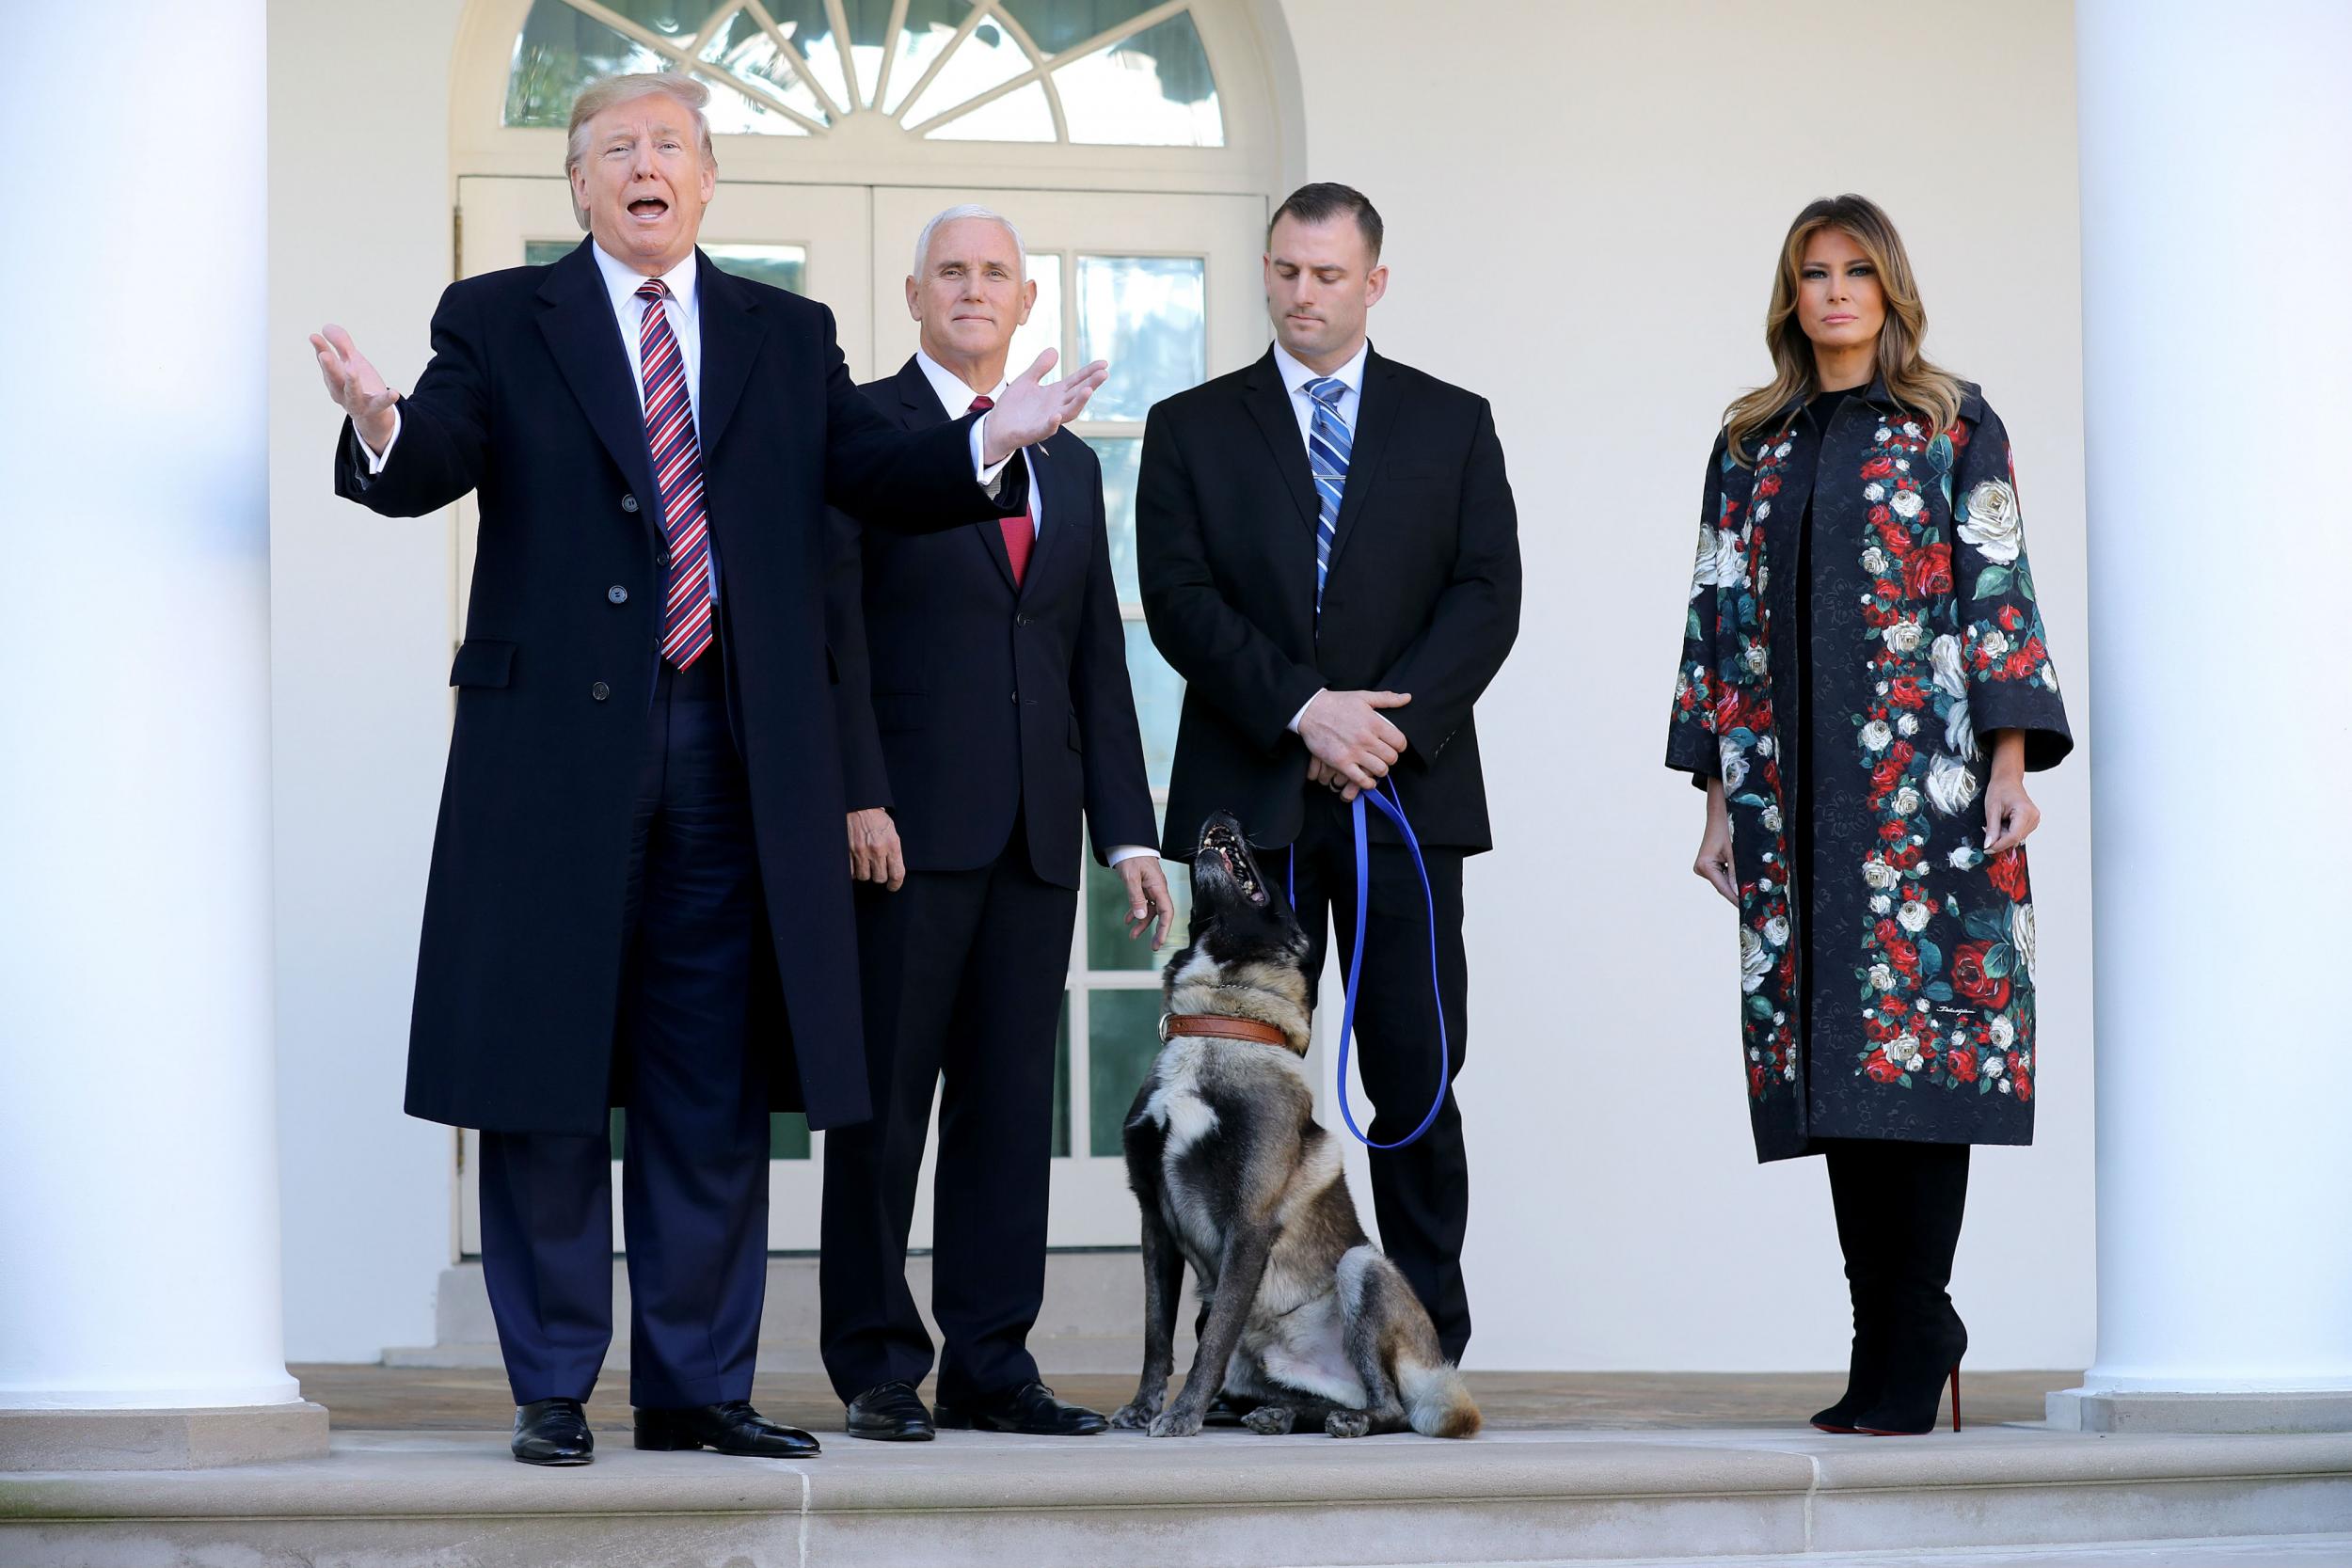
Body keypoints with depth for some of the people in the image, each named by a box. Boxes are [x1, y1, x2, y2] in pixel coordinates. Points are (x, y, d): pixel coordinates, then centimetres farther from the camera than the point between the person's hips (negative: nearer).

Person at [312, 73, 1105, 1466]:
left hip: (738, 755, 3)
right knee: (548, 1084, 1)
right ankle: (554, 1391, 10)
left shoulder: (789, 337, 14)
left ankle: (699, 1387, 15)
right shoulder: (499, 322, 6)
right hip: (558, 744, -2)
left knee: (715, 1090, 7)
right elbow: (430, 470, -8)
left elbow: (878, 477, 5)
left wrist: (991, 443, -15)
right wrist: (382, 426, -32)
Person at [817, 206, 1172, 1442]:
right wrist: (856, 795, -15)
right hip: (905, 827, -5)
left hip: (1033, 831, 5)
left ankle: (990, 1362, 9)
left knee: (1013, 1100, 5)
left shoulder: (1069, 464, 19)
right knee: (884, 1099, -1)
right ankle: (877, 1367, 5)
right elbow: (833, 627, -6)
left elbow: (1096, 659, 18)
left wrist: (1128, 832, 11)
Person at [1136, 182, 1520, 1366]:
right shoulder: (1192, 429, 10)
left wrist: (1393, 720, -11)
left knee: (1418, 1083, -3)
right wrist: (1303, 710, -13)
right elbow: (1179, 600, -1)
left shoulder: (1453, 425, 12)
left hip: (1408, 790, 0)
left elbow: (1487, 597, 2)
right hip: (1250, 801, 0)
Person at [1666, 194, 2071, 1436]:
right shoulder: (1751, 448, 16)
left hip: (1927, 774, -4)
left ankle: (1903, 1369, -8)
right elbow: (1720, 619, 14)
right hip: (1796, 790, 4)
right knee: (1829, 1050, 0)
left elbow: (1999, 592, 0)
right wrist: (1720, 796, 8)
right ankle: (1909, 1335, 9)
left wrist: (2010, 763, -9)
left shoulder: (1954, 427, 6)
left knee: (1923, 1042, -9)